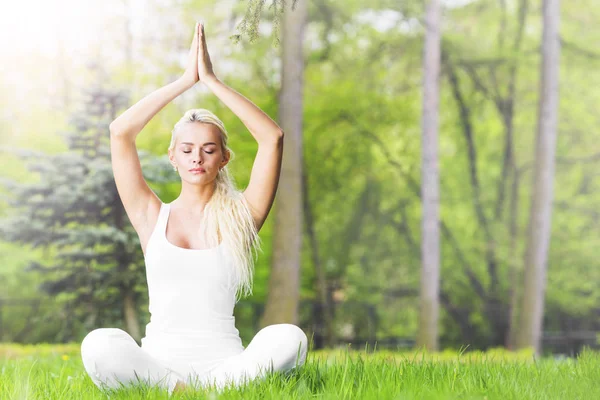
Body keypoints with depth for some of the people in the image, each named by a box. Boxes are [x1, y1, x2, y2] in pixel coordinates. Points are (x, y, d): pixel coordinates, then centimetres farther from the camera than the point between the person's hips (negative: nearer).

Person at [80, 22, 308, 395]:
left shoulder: (239, 217, 11)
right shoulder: (153, 217, 12)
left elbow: (273, 137, 1)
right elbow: (120, 132, 2)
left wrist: (212, 81, 4)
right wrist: (186, 80, 6)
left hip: (223, 360, 1)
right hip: (158, 359, -1)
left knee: (289, 338, -32)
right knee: (98, 344, -33)